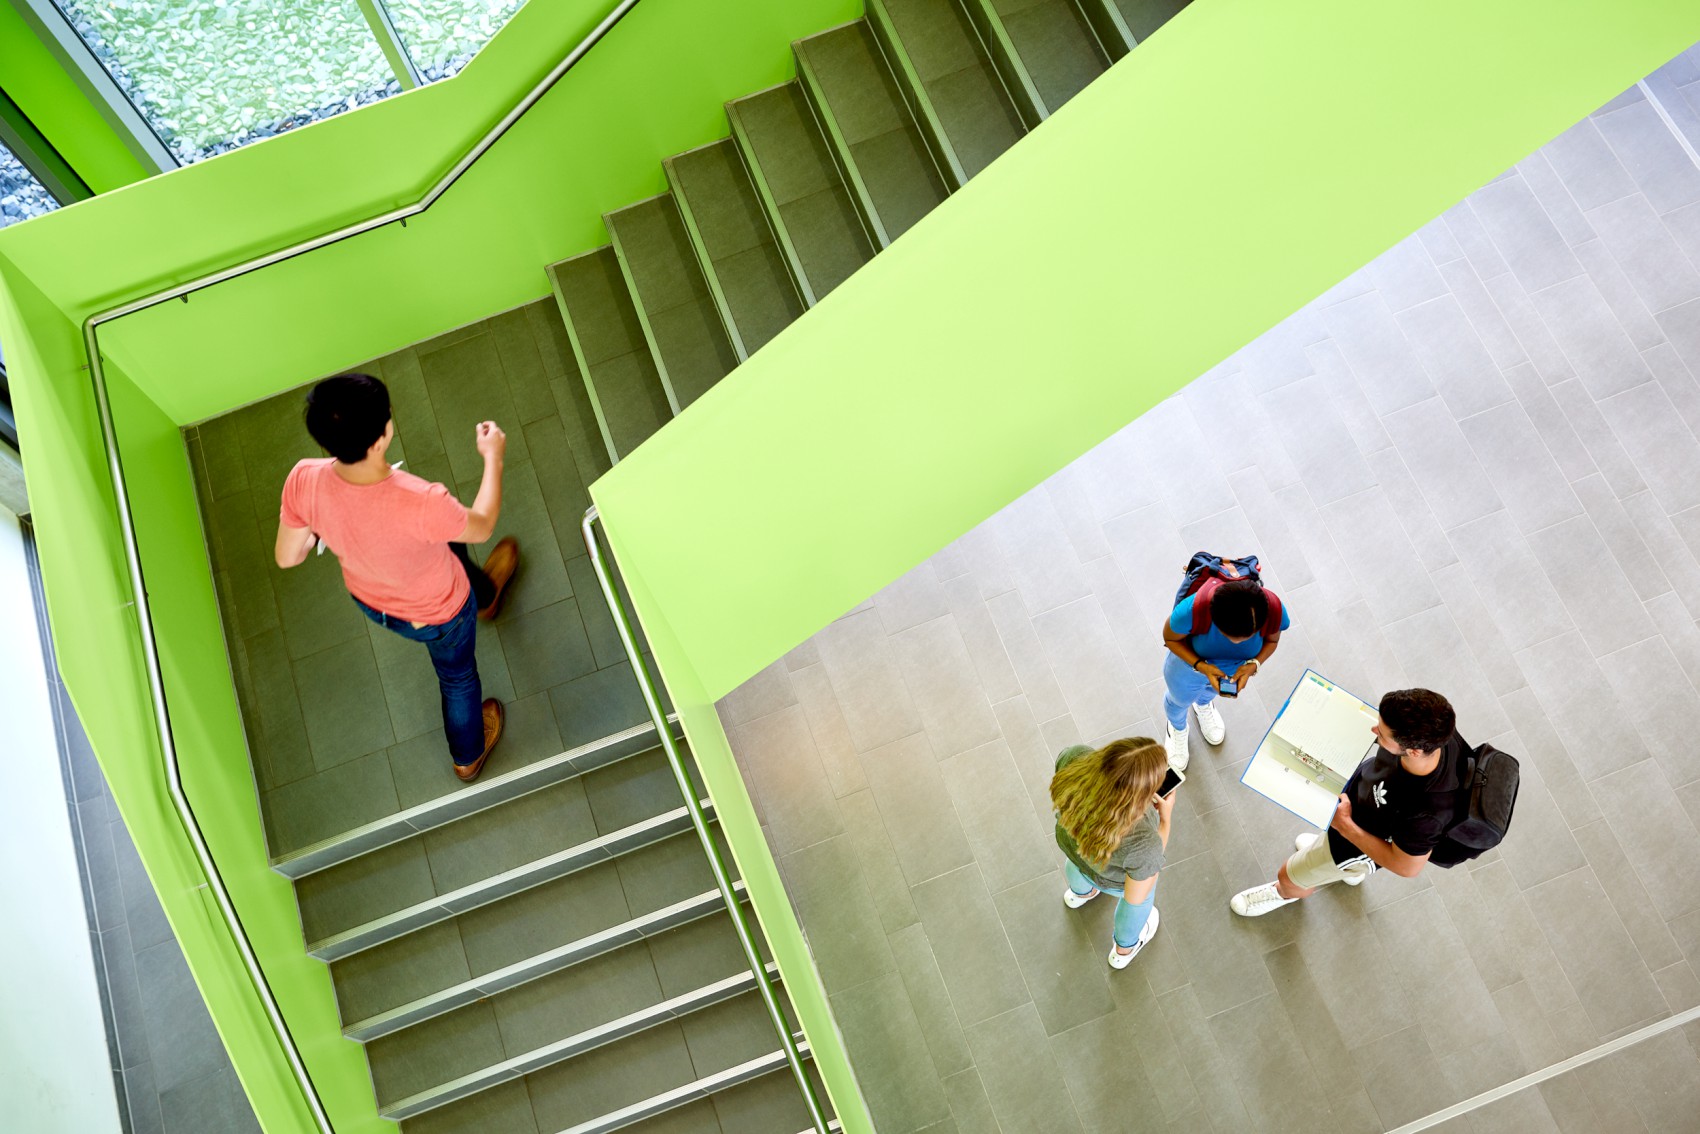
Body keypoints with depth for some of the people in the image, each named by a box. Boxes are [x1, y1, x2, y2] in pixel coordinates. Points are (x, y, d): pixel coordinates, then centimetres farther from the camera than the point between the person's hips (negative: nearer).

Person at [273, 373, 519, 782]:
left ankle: (484, 593, 69)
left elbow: (287, 557, -14)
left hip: (370, 601, 4)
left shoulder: (303, 481, -33)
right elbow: (481, 527, -22)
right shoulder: (422, 504, -46)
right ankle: (469, 755, 59)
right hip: (437, 614, -4)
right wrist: (493, 458, -8)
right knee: (458, 677, 29)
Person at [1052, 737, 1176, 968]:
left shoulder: (1076, 758, -42)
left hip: (1069, 843, 3)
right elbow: (1136, 897, -24)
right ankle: (1124, 949, 66)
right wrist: (1165, 819, -21)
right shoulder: (1142, 843, -48)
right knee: (1138, 904, 35)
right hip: (1112, 878, -3)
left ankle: (1079, 892, 76)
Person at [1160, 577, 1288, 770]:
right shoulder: (1191, 611, -48)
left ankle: (1203, 705, 76)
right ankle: (1177, 729, 69)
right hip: (1189, 662, -2)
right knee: (1180, 699, 32)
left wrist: (1253, 665, -33)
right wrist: (1201, 666, -38)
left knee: (1211, 691, 38)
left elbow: (1271, 640, -15)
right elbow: (1170, 638, -24)